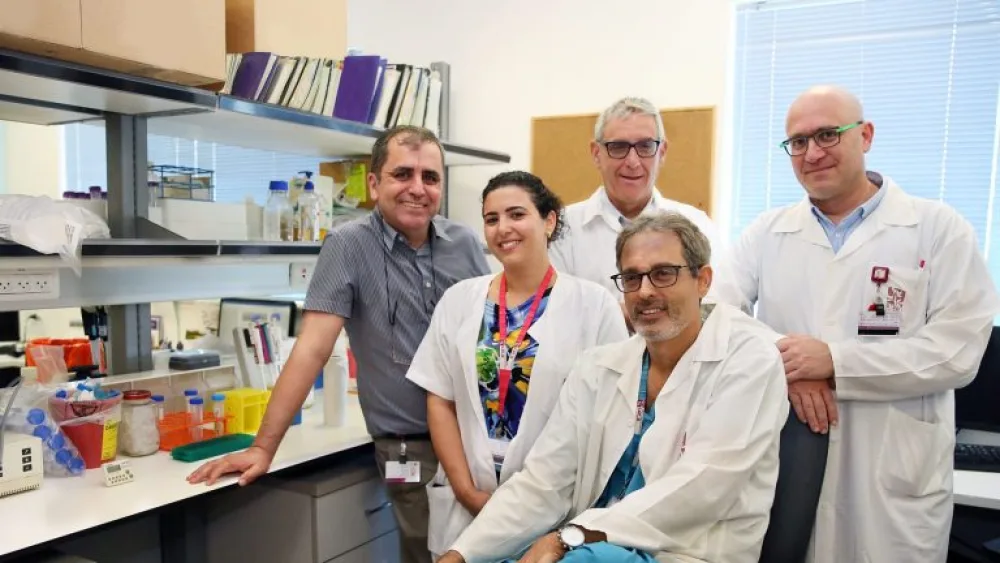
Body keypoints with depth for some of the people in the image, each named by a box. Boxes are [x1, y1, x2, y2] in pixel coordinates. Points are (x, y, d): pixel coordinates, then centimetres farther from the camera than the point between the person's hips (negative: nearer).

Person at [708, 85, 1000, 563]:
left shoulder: (938, 228, -2)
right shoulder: (767, 232, 6)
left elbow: (958, 349, -10)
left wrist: (835, 361, -19)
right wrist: (784, 368, -19)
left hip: (894, 476, -2)